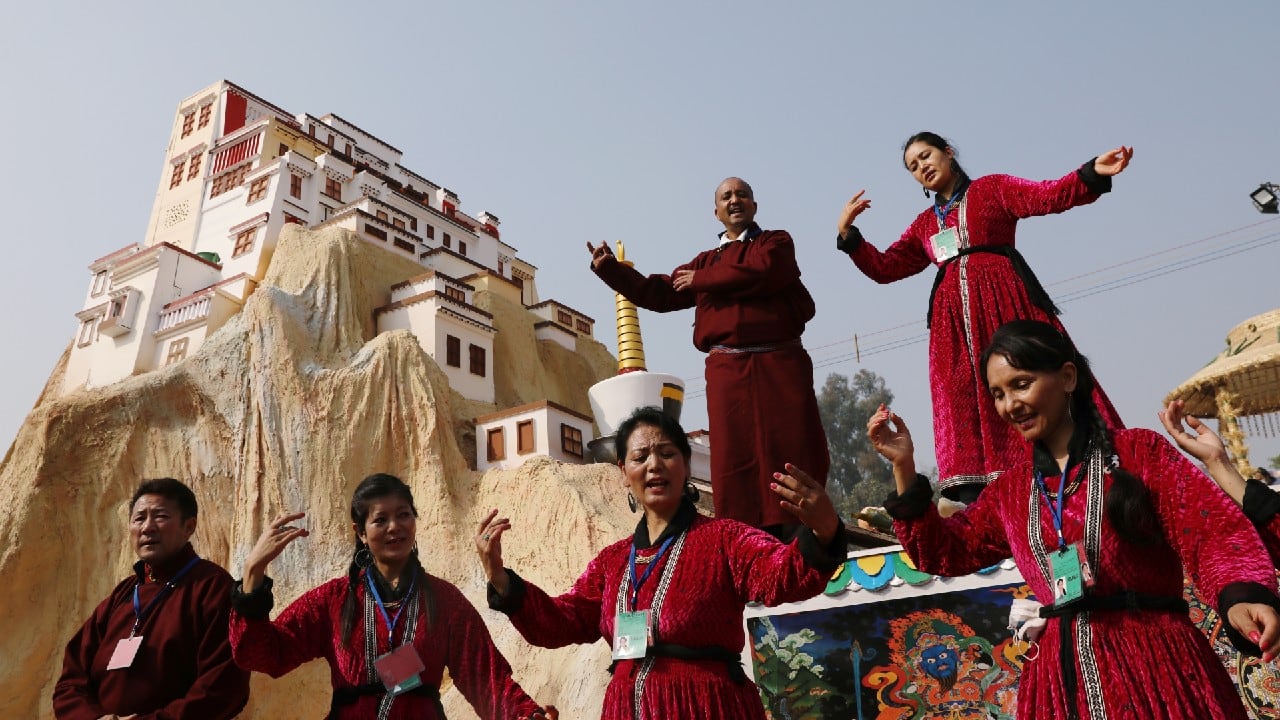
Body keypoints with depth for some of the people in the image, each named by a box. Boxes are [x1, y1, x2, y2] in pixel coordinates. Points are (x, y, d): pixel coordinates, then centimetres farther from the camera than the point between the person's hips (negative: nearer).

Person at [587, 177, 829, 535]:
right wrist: (609, 267, 16)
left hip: (781, 362, -2)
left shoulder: (776, 241, 14)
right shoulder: (706, 261, 24)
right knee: (736, 458, -5)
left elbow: (760, 272, -9)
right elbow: (658, 294, 23)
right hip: (728, 370, 3)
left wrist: (700, 281, 1)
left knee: (794, 451, -6)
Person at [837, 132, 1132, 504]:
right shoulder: (924, 224, 24)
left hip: (1005, 301, -3)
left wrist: (1092, 172, -20)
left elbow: (1048, 195, -3)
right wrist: (847, 233, 12)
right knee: (964, 409, -5)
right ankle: (976, 508, -8)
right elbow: (884, 268, 22)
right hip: (954, 320, 4)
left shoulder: (992, 188, 12)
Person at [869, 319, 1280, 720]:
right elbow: (943, 552, 14)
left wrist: (1242, 596, -31)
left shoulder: (1139, 452, -1)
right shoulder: (1009, 490, 12)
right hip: (1059, 677, 4)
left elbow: (1212, 532, -9)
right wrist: (903, 466, 5)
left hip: (1154, 668, -4)